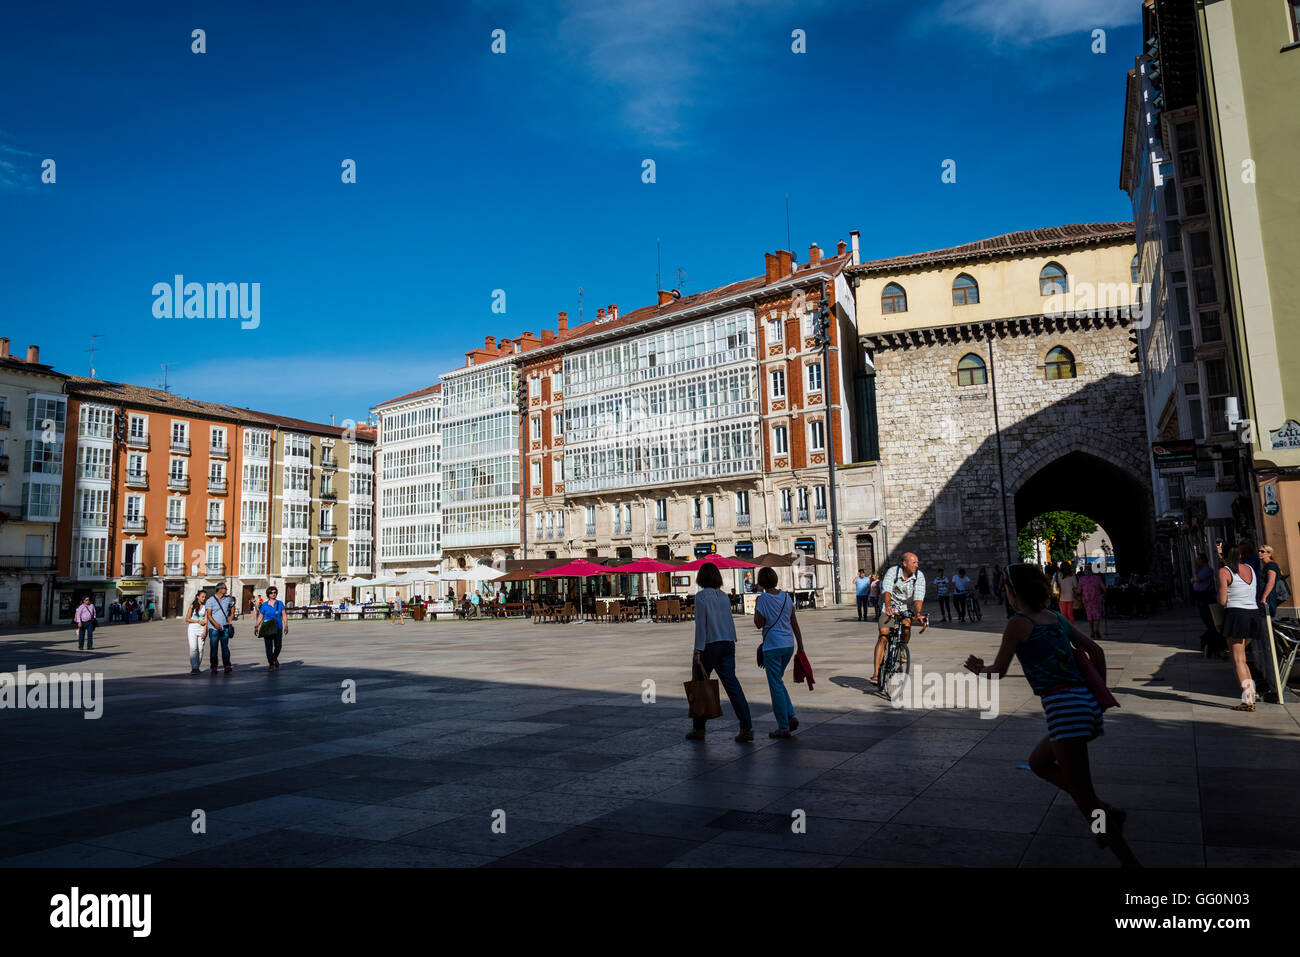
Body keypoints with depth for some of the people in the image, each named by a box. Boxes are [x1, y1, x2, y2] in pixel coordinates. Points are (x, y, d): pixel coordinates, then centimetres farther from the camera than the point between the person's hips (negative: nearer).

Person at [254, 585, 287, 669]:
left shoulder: (280, 603, 4)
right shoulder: (264, 605, 1)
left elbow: (283, 615, 3)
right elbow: (260, 617, 4)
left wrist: (286, 625, -6)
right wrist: (256, 627, -4)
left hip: (278, 628, 1)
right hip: (267, 629, -1)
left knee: (278, 646, -2)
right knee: (269, 646, -2)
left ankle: (275, 658, 27)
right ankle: (271, 663, 9)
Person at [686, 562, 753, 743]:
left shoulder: (701, 596, -7)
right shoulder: (724, 597, 12)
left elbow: (701, 624, -13)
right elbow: (730, 622, 14)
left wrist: (698, 651, -13)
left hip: (710, 645, -5)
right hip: (728, 644, 5)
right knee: (731, 683, 1)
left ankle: (699, 729, 17)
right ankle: (747, 727, -8)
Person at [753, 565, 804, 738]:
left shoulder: (762, 599, -11)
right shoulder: (786, 597, 6)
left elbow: (759, 624, -9)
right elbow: (794, 623, 10)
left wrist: (755, 610, 6)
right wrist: (800, 645, 15)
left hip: (773, 646, -6)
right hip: (789, 644, 6)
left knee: (776, 685, 1)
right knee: (778, 681, 21)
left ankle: (783, 727, 3)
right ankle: (791, 716, 10)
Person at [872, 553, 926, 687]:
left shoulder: (919, 576, -13)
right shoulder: (892, 572, -19)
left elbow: (918, 597, -23)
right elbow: (886, 590, -34)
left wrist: (918, 613, -41)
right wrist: (888, 605, -53)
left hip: (906, 608, 2)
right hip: (890, 608, -2)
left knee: (907, 625, -29)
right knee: (883, 636, -16)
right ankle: (876, 673, -14)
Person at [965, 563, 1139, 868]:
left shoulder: (1018, 623, -5)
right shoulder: (1058, 619, 16)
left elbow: (998, 671, 1)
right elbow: (1096, 650, 20)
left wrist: (979, 669, 22)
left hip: (1064, 707, -9)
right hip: (1087, 703, 9)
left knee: (1084, 797, -4)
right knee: (1037, 761, 26)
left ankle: (1129, 860, -5)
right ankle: (1106, 812, 19)